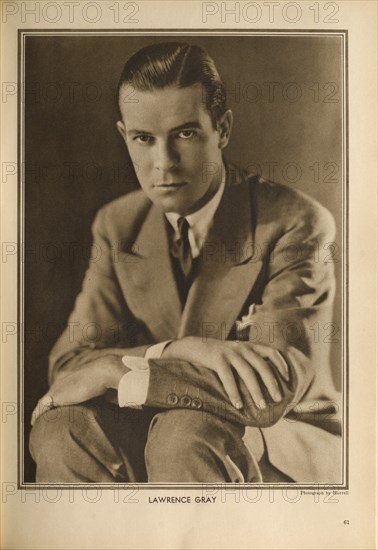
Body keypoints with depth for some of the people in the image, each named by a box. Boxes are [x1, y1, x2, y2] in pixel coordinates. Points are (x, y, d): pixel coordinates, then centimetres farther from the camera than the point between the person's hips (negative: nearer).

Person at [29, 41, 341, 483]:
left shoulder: (295, 223, -16)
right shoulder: (118, 227, 0)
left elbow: (272, 393, -26)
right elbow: (67, 367, -8)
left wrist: (113, 375, -22)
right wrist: (183, 351, -27)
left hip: (284, 443, -3)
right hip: (160, 432, 4)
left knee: (184, 434, -35)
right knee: (59, 428, -24)